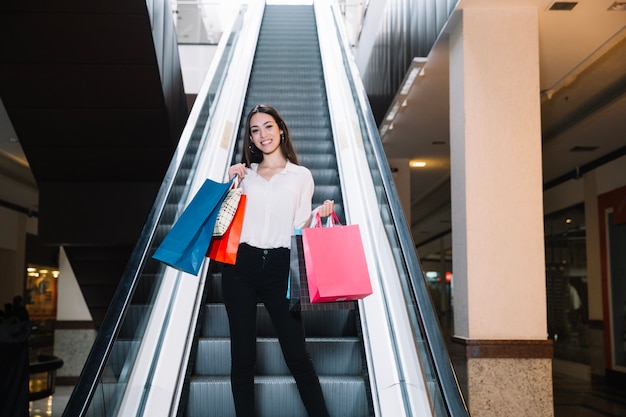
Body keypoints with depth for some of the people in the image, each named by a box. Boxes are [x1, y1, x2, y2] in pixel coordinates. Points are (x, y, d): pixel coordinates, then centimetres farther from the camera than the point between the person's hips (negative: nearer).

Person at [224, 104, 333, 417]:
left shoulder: (301, 176, 12)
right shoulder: (244, 174, 15)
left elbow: (299, 227, 8)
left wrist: (318, 214, -9)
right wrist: (230, 184, 4)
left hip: (279, 266, -1)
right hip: (240, 264, 2)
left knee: (296, 354, -4)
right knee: (242, 355, 4)